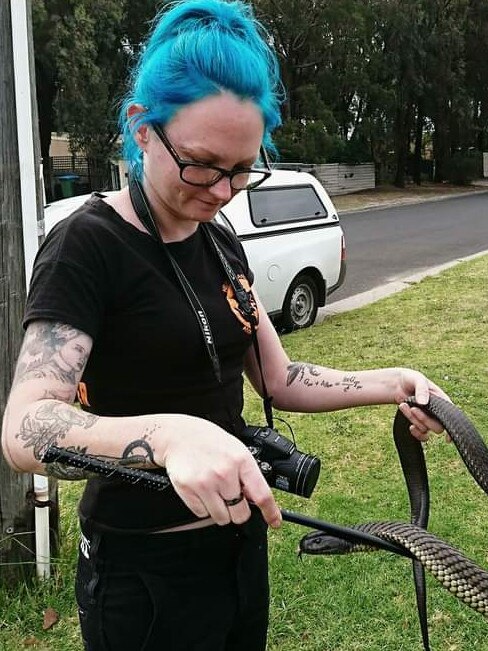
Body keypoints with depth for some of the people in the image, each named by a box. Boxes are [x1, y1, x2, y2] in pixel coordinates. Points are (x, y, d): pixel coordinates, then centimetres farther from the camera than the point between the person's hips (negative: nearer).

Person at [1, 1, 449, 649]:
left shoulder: (220, 243, 4)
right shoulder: (87, 246, -19)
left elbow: (278, 379, 7)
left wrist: (394, 383, -8)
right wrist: (168, 434, -48)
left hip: (240, 541, 8)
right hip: (145, 572, -7)